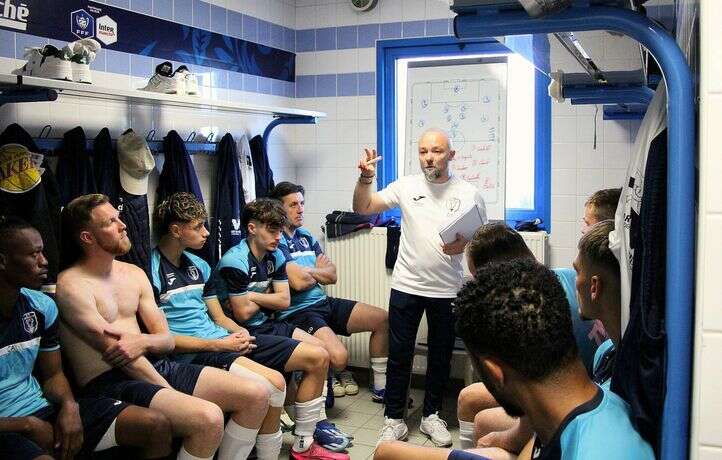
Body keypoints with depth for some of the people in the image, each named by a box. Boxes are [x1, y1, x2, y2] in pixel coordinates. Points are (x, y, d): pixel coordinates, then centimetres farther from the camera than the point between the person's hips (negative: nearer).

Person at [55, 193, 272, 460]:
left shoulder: (134, 274, 14)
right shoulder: (72, 286, -9)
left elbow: (166, 339, 12)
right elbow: (117, 353, -14)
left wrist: (143, 341, -13)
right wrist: (174, 394, -16)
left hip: (155, 366, 8)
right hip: (111, 381, -7)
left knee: (257, 395, -6)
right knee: (208, 417, -32)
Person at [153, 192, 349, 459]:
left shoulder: (198, 265, 16)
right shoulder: (151, 269, -11)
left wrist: (239, 332, -3)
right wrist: (218, 345, -16)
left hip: (223, 339, 9)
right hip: (193, 353, -9)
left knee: (318, 357, 4)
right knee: (273, 381, -34)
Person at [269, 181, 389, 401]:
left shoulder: (305, 236, 16)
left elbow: (332, 275, 12)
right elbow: (298, 282, -20)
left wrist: (307, 271, -6)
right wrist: (318, 270, 1)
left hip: (324, 303, 9)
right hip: (297, 312, -9)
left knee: (382, 319, 2)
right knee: (339, 356, -30)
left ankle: (380, 387, 12)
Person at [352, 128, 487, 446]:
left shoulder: (469, 194, -2)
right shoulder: (406, 186, -1)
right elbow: (362, 208, -4)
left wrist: (463, 246, -18)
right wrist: (366, 178, -21)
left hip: (447, 289, 0)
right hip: (406, 287, 0)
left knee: (441, 356, 13)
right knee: (399, 355, 6)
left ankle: (431, 415, 30)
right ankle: (394, 420, 19)